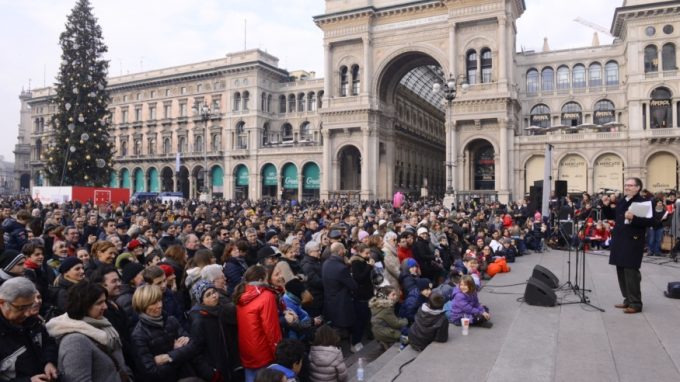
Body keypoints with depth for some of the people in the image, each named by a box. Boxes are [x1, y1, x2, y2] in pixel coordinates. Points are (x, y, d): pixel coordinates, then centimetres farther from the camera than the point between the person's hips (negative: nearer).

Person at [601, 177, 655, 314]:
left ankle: (635, 304, 4)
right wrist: (606, 206, 7)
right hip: (619, 242, 8)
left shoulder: (643, 202, -10)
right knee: (621, 271, 13)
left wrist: (633, 218, -30)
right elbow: (611, 216, 23)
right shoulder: (620, 202, 14)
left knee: (631, 272, -6)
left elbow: (650, 221, -18)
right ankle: (628, 300, 25)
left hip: (633, 242, -8)